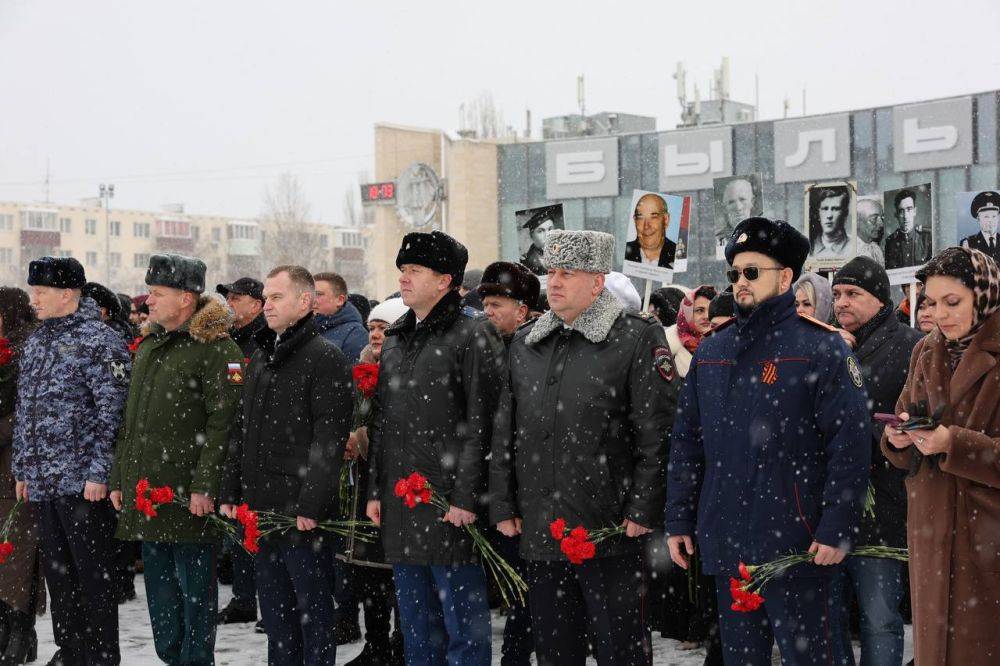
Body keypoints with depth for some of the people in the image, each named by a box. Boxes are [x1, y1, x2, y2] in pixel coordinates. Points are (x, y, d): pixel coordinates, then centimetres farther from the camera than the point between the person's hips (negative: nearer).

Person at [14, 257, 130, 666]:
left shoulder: (99, 341, -8)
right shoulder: (35, 343, 15)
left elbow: (112, 413, -13)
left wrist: (99, 473, -17)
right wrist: (22, 470, 17)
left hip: (83, 481, -8)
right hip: (42, 480, 8)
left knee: (93, 574, -1)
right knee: (57, 572, 12)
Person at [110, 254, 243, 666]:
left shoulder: (216, 348, -11)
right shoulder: (148, 347, 16)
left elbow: (223, 423, -17)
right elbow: (130, 420, 21)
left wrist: (205, 486, -21)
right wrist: (118, 478, 17)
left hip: (189, 493, -8)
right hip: (145, 491, 8)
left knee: (194, 586, 0)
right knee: (159, 583, 14)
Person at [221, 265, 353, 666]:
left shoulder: (326, 358, -9)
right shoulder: (261, 358, 16)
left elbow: (328, 438, -15)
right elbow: (242, 431, 20)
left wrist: (310, 504, -20)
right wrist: (230, 493, 13)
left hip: (302, 512, -8)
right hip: (260, 506, 8)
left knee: (312, 608, 0)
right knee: (274, 610, 14)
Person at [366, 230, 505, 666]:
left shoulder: (474, 335, -7)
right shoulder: (395, 339, 17)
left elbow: (480, 424, -12)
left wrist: (466, 496, -17)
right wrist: (375, 490, 14)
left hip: (449, 504, -7)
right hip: (399, 506, 8)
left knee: (463, 624, -2)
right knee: (416, 625, 14)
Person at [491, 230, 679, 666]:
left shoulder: (638, 338, -4)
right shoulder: (525, 343, 13)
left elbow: (657, 434, -7)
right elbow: (504, 432, 15)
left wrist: (643, 511, -11)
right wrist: (502, 507, 9)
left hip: (610, 532, -5)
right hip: (538, 530, 5)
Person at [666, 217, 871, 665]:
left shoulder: (820, 348, -5)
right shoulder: (711, 351, 12)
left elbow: (850, 444, -10)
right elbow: (687, 441, 15)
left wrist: (836, 528, -14)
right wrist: (678, 520, 11)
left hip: (796, 543, -6)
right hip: (725, 544, 6)